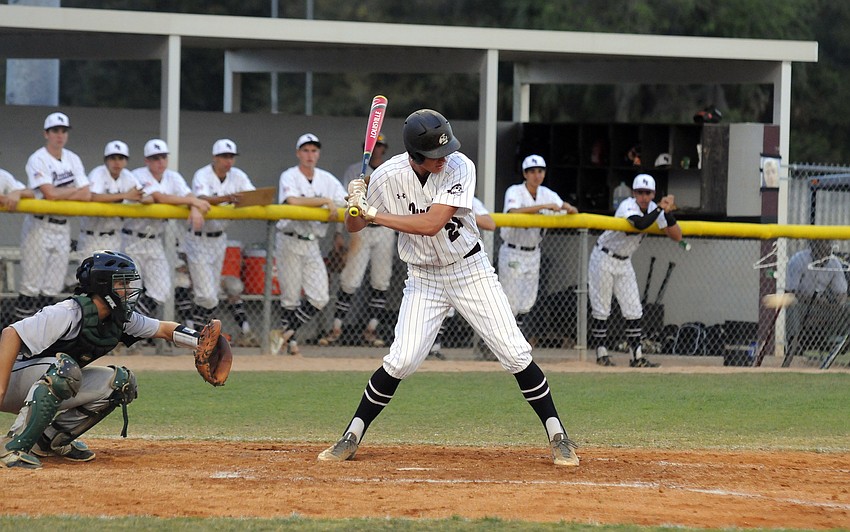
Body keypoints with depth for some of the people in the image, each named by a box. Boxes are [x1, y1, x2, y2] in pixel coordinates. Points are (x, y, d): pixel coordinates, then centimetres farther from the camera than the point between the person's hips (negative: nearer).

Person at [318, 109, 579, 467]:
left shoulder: (460, 168, -21)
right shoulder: (389, 176, -15)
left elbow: (431, 224, -30)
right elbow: (354, 227, -2)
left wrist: (374, 213, -28)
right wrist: (355, 205, -25)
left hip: (470, 271, -1)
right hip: (423, 279, 1)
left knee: (515, 354, -7)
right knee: (401, 361, -12)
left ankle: (557, 437, 4)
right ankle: (352, 437, 3)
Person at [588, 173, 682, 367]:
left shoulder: (654, 209, -3)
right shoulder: (628, 207, -24)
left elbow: (677, 236, -8)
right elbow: (640, 224, -46)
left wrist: (668, 213, -22)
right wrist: (661, 208, -39)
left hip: (624, 263, 7)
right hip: (604, 259, -7)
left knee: (634, 311, 2)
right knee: (601, 309, -2)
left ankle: (637, 356, 4)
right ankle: (601, 353, 6)